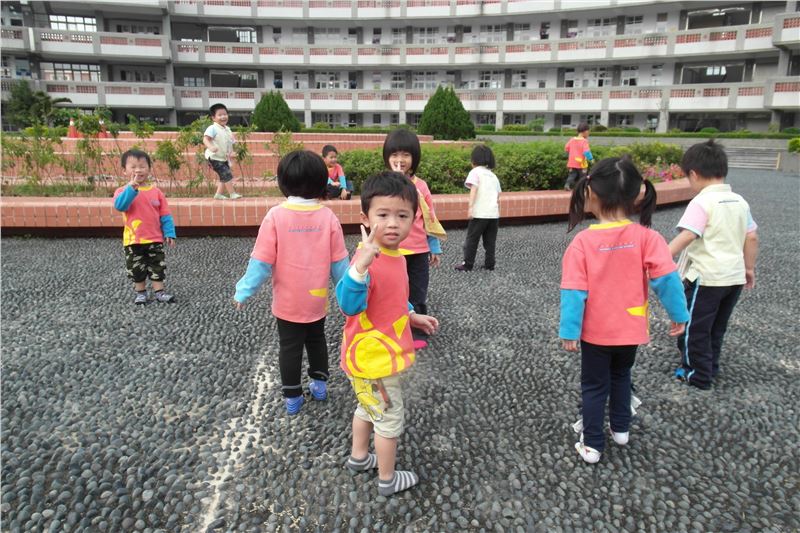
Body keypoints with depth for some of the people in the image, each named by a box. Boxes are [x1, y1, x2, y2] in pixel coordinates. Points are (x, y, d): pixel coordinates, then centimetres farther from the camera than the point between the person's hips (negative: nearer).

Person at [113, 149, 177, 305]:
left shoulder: (156, 191, -1)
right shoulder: (123, 191, -6)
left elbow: (165, 215, 1)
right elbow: (119, 206, -27)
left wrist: (169, 234, -4)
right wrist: (132, 188, -34)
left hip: (155, 239, 1)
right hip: (133, 240, -1)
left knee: (158, 267, 7)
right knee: (136, 269, 10)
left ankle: (159, 292, 17)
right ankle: (140, 293, 26)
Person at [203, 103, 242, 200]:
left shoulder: (227, 129, 10)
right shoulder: (212, 128, -15)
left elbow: (230, 144, 19)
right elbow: (206, 139, -25)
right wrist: (211, 147, -44)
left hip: (224, 158, 9)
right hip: (215, 158, -9)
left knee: (225, 178, 13)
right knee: (227, 175, -14)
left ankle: (218, 194, 23)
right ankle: (232, 194, -7)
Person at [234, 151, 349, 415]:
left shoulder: (276, 215, -16)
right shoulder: (328, 216, -10)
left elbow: (262, 261, -14)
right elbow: (339, 262, -4)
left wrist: (243, 291, -2)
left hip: (287, 302, -2)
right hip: (317, 300, 2)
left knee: (290, 348, 13)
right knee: (317, 341, 24)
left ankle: (292, 398, 24)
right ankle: (319, 383, 37)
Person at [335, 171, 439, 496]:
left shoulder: (394, 254, 0)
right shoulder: (368, 259, -29)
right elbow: (350, 304, -44)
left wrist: (411, 316, 13)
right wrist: (360, 266, -57)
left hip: (376, 353, 9)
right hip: (373, 358, -9)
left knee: (368, 407, 28)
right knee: (390, 418, 11)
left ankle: (359, 457, 52)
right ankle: (387, 480, 33)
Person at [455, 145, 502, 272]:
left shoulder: (475, 172, 0)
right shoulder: (493, 175, 19)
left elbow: (473, 190, -15)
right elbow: (498, 197, 18)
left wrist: (470, 206, -21)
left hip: (480, 213, -6)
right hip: (494, 213, 6)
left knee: (472, 239, 4)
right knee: (490, 241, 12)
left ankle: (467, 264, 7)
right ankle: (489, 264, 14)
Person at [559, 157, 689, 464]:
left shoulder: (583, 242, -19)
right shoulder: (645, 237, -15)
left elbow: (574, 292, -18)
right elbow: (666, 279, -14)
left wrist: (568, 332, -12)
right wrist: (679, 315, 0)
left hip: (595, 332, -2)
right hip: (631, 330, 3)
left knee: (594, 386, 15)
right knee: (621, 375, 28)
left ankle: (592, 445, 23)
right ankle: (621, 428, 43)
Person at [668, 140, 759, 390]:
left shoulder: (701, 203, -15)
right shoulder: (740, 201, 8)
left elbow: (686, 236, -28)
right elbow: (752, 238, 11)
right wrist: (749, 268, 21)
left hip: (706, 277, -8)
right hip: (734, 276, 8)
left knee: (694, 328, 7)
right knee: (716, 327, 22)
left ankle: (699, 375, 17)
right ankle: (710, 367, 35)